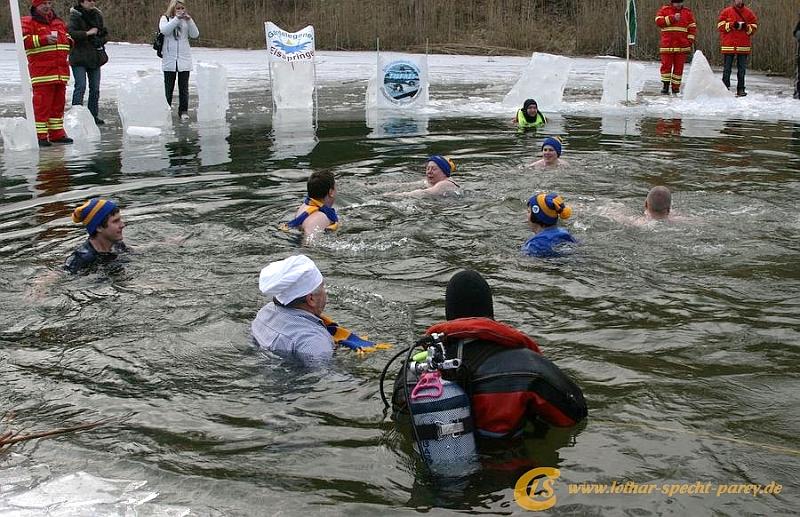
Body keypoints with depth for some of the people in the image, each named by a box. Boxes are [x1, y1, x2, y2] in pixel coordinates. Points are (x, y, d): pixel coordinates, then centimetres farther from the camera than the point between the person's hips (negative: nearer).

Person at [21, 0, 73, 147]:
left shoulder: (59, 22, 21)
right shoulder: (28, 22, 2)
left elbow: (66, 37, 36)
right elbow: (24, 40, -12)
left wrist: (68, 40, 13)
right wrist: (44, 39, -20)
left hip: (60, 72, 7)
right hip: (41, 72, -7)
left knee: (58, 103, 10)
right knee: (42, 103, -9)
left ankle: (57, 133, 18)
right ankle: (40, 135, -6)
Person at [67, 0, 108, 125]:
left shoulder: (97, 16, 11)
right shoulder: (75, 16, -7)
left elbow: (105, 34, 18)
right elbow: (70, 32, -21)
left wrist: (100, 40, -2)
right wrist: (87, 33, -23)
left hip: (94, 58, 6)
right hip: (79, 58, -6)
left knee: (95, 88, 9)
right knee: (81, 86, -12)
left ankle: (93, 115, 18)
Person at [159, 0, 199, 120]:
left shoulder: (186, 20, 9)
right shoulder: (165, 19, 4)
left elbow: (195, 34, -2)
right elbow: (164, 30, -16)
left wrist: (189, 20, -14)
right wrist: (177, 19, -21)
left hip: (184, 59, 2)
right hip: (169, 59, -2)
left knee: (184, 87, 4)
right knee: (168, 87, 2)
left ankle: (183, 111, 11)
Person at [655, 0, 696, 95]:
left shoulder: (687, 12, 11)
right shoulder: (664, 10, 6)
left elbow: (692, 27, 11)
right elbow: (658, 21, -10)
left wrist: (690, 41, 1)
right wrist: (672, 18, -16)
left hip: (682, 45, 2)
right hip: (667, 44, -1)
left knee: (679, 66, 2)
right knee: (666, 65, -2)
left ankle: (675, 87, 8)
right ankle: (666, 86, 5)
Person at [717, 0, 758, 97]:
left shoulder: (749, 13, 8)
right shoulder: (726, 12, 4)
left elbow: (754, 27, 9)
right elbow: (720, 26, -2)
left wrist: (746, 27, -11)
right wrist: (732, 25, -15)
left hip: (743, 46, 1)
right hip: (728, 45, -1)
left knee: (742, 69, 4)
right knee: (727, 68, 2)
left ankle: (741, 89, 9)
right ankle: (725, 88, 7)